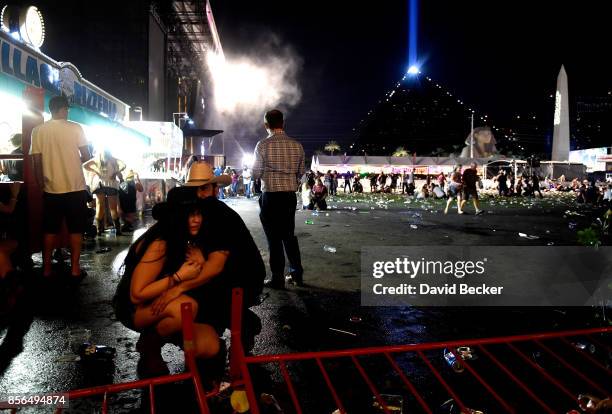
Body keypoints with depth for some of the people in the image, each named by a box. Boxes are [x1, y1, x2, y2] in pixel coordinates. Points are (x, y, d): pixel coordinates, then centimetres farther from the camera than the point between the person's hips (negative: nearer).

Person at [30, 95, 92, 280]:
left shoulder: (38, 130, 0)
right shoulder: (75, 128, -6)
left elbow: (36, 162, -1)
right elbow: (87, 156, -6)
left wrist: (42, 184, 11)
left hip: (51, 189, 2)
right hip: (75, 188, -2)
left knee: (50, 230, 12)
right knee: (76, 229, 6)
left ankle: (47, 269, 17)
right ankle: (75, 269, 8)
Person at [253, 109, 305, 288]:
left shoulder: (263, 145, -11)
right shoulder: (297, 145, 1)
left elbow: (256, 173, -6)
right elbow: (300, 172, 8)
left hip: (270, 196, -4)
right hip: (290, 195, 4)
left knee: (274, 237, 5)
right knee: (289, 234, 18)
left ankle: (278, 279, 11)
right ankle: (297, 274, 24)